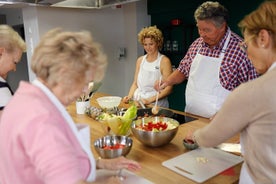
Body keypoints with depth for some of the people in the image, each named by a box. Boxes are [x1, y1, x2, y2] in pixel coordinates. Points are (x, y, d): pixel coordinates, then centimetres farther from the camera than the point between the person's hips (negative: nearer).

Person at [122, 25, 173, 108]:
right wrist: (129, 96, 0)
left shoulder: (164, 61, -5)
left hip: (156, 105, -4)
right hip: (137, 102, 5)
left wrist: (150, 100, -18)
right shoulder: (140, 60, 12)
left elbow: (168, 88, -9)